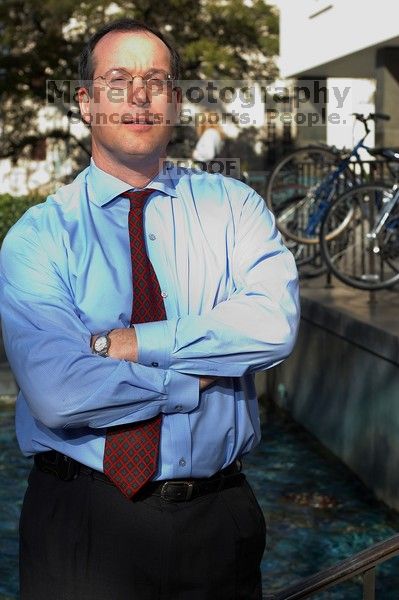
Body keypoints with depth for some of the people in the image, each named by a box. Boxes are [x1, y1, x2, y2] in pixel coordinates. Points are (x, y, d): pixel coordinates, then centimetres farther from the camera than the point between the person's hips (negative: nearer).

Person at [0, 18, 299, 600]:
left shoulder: (231, 205, 1)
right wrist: (200, 380, -15)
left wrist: (125, 343, -19)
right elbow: (59, 393, -19)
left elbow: (274, 322, -17)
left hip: (219, 515, 2)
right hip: (82, 523, -2)